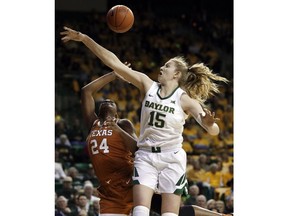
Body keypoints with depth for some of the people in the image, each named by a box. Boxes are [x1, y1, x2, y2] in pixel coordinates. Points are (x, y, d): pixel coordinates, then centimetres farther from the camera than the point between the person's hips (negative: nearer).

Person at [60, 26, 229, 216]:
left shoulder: (185, 100, -9)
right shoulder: (148, 85, 1)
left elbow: (214, 131, -19)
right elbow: (115, 63, -3)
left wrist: (210, 123, -44)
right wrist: (84, 39, -8)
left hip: (172, 159, -3)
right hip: (145, 157, 3)